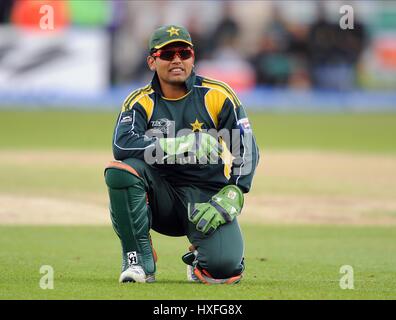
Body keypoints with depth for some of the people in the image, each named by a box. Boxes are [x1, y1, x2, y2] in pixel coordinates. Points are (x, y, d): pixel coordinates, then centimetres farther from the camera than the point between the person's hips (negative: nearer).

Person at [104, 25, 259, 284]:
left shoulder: (218, 96, -1)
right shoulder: (141, 102, -1)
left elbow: (247, 149, -4)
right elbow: (123, 145, -21)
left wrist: (229, 198, -19)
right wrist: (186, 145, -29)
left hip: (208, 195, -1)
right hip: (160, 198, 1)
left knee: (224, 266, -27)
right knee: (120, 171, -30)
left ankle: (200, 257, 14)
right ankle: (139, 260, -15)